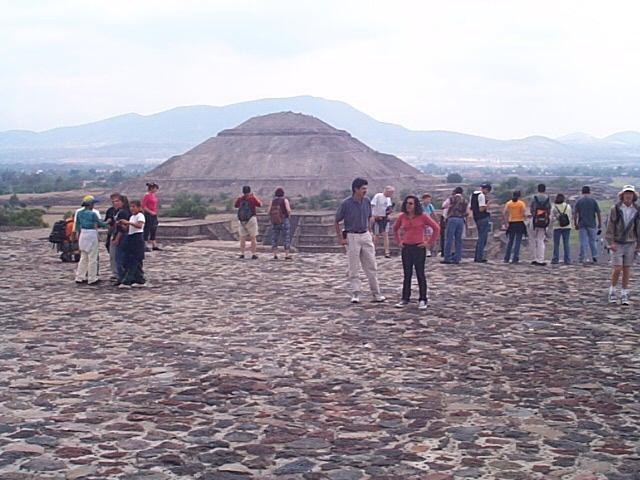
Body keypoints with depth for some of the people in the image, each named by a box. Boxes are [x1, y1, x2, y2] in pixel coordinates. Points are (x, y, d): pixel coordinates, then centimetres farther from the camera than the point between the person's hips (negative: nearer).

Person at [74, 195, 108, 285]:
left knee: (83, 258, 16)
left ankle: (79, 277, 16)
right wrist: (106, 223, 16)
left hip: (83, 235, 7)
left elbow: (77, 225, 12)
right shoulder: (92, 214, -15)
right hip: (91, 235, -7)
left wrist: (78, 234, 24)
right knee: (92, 259, 2)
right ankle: (92, 279, 7)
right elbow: (100, 223, -4)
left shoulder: (79, 213, 5)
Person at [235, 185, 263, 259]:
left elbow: (236, 205, 17)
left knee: (242, 238, 10)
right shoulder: (253, 198, -9)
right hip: (251, 219, -3)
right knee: (253, 238, 4)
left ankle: (242, 254, 7)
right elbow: (260, 204, 4)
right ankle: (253, 254, 0)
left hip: (242, 220, 3)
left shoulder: (239, 199, -1)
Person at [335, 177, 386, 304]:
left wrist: (370, 232, 11)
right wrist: (340, 238, -7)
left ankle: (376, 294, 12)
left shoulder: (366, 201, 2)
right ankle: (355, 294, 8)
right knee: (354, 268, 0)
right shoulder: (346, 203, -12)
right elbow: (337, 222, -5)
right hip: (352, 237, -5)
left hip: (365, 236, 5)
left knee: (371, 266, 6)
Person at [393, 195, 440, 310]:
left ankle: (422, 300, 5)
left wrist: (429, 242, -6)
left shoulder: (422, 216, -6)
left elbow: (436, 228, -5)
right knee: (407, 275, 9)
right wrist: (398, 241, 12)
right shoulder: (402, 217, 5)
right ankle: (405, 299, 16)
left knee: (420, 274, 0)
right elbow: (395, 229, 22)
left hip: (419, 248, -4)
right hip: (406, 248, 4)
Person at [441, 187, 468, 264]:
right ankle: (457, 258, 6)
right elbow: (467, 212, 15)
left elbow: (444, 205, 14)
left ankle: (447, 258, -7)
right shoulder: (465, 201, 16)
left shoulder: (451, 198, 3)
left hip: (452, 219, -4)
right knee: (458, 239, 8)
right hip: (461, 220, 4)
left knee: (449, 239, -4)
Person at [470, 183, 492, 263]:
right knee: (483, 238, -3)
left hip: (477, 219, 9)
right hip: (484, 218, -9)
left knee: (480, 238, 17)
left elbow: (471, 208, 17)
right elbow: (481, 208, -21)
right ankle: (480, 257, -3)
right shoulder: (481, 195, -14)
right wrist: (487, 204, -5)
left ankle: (476, 257, 18)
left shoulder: (472, 195, 13)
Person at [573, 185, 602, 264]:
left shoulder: (578, 202, 0)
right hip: (592, 225, 0)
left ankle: (582, 258, 2)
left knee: (583, 242, 2)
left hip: (582, 225, 0)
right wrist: (600, 225, 5)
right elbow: (598, 214, -2)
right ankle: (594, 256, 8)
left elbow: (575, 214, -4)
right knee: (593, 241, 10)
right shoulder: (593, 201, -1)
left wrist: (575, 224, 5)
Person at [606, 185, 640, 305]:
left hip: (630, 243, 2)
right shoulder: (615, 209, -8)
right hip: (617, 244, -2)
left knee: (627, 269, 5)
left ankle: (624, 295, 12)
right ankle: (612, 291, 12)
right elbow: (610, 226, -8)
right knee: (617, 269, -9)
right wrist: (611, 243, -15)